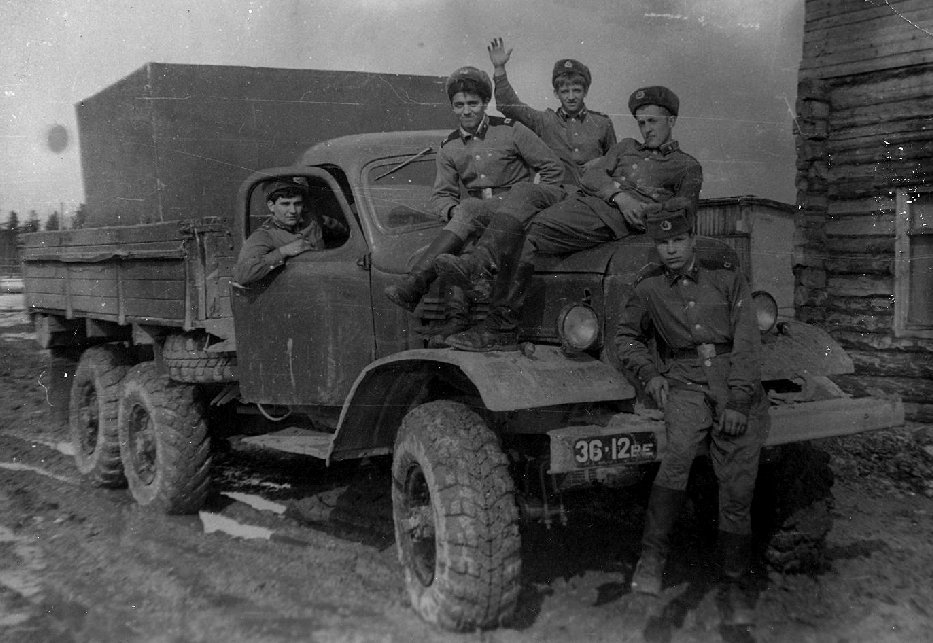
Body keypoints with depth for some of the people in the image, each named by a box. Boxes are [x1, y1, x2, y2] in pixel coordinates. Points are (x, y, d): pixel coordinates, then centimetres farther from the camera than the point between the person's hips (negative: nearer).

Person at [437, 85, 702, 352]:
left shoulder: (687, 166, 19)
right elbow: (591, 175, 15)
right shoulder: (627, 147, 33)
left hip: (612, 219, -6)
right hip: (582, 199, 6)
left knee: (532, 236, -28)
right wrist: (618, 195, -4)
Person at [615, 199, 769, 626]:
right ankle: (651, 557, -25)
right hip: (684, 384, 0)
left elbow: (747, 343, -1)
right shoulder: (648, 288, 7)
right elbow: (626, 337, 20)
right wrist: (649, 373, 1)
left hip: (737, 388, 0)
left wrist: (738, 401, -11)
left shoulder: (726, 277, 4)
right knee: (679, 451, -31)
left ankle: (735, 587, 11)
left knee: (737, 491, -3)